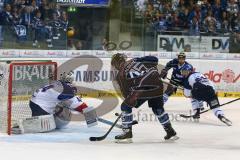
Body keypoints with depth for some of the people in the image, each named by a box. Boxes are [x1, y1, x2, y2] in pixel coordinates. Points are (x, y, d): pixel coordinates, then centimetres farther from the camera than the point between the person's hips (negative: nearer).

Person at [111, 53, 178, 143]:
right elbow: (154, 60, 17)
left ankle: (127, 133, 7)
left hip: (142, 88, -5)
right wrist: (153, 72, 28)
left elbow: (125, 91, 12)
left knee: (125, 107, 11)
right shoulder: (135, 60, 23)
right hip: (157, 84, 5)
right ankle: (171, 132, 31)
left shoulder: (120, 75, 13)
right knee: (158, 108, 26)